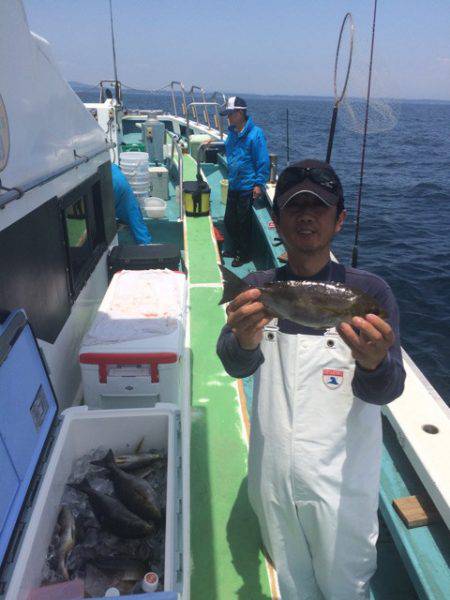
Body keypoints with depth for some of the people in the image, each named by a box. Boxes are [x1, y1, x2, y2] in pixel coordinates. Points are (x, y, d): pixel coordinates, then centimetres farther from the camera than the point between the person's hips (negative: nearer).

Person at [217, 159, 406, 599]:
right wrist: (244, 341, -40)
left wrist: (373, 364, -39)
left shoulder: (369, 292, -12)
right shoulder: (258, 288, -5)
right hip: (272, 476, 2)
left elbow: (387, 392, -15)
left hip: (342, 481, -2)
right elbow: (235, 366, -17)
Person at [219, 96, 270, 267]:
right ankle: (235, 249, 34)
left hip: (247, 187, -7)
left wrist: (259, 184, -16)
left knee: (243, 222, 3)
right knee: (229, 221, 15)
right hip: (233, 186, 8)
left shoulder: (255, 133, -15)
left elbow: (263, 161, -14)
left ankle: (245, 255, 19)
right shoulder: (232, 133, 8)